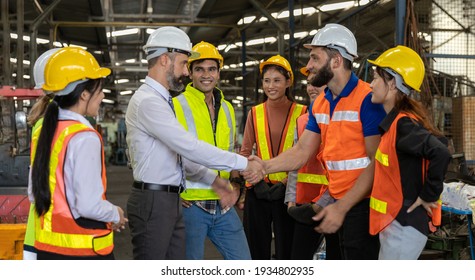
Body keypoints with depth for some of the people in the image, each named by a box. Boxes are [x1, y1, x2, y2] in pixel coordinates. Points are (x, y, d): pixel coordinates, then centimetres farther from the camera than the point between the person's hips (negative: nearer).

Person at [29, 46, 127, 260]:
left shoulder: (43, 132, 6)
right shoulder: (85, 138, -18)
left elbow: (34, 193, 12)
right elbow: (89, 205, -21)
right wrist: (115, 215, -4)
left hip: (47, 247, 8)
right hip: (83, 249, -8)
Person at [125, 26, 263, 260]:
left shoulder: (160, 101, 17)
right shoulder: (148, 101, -16)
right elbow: (190, 148, -22)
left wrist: (213, 180, 8)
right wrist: (243, 163, -16)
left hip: (171, 203, 10)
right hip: (153, 202, -10)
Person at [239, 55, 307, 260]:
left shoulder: (301, 112, -1)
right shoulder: (255, 113, 6)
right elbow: (245, 151, 7)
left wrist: (286, 182, -12)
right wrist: (256, 180, -6)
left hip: (287, 191, -2)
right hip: (258, 191, 2)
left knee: (286, 251, 5)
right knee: (257, 250, 9)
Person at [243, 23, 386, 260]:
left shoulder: (367, 99, -14)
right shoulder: (319, 104, 11)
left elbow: (377, 162, -17)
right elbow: (302, 151, 9)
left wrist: (342, 207, -18)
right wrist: (265, 166, -8)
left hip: (362, 205, -7)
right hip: (337, 203, 7)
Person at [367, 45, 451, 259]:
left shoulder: (403, 124, -20)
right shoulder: (394, 120, 10)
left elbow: (440, 154, -33)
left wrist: (428, 196, -23)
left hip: (404, 224, -10)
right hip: (394, 221, 10)